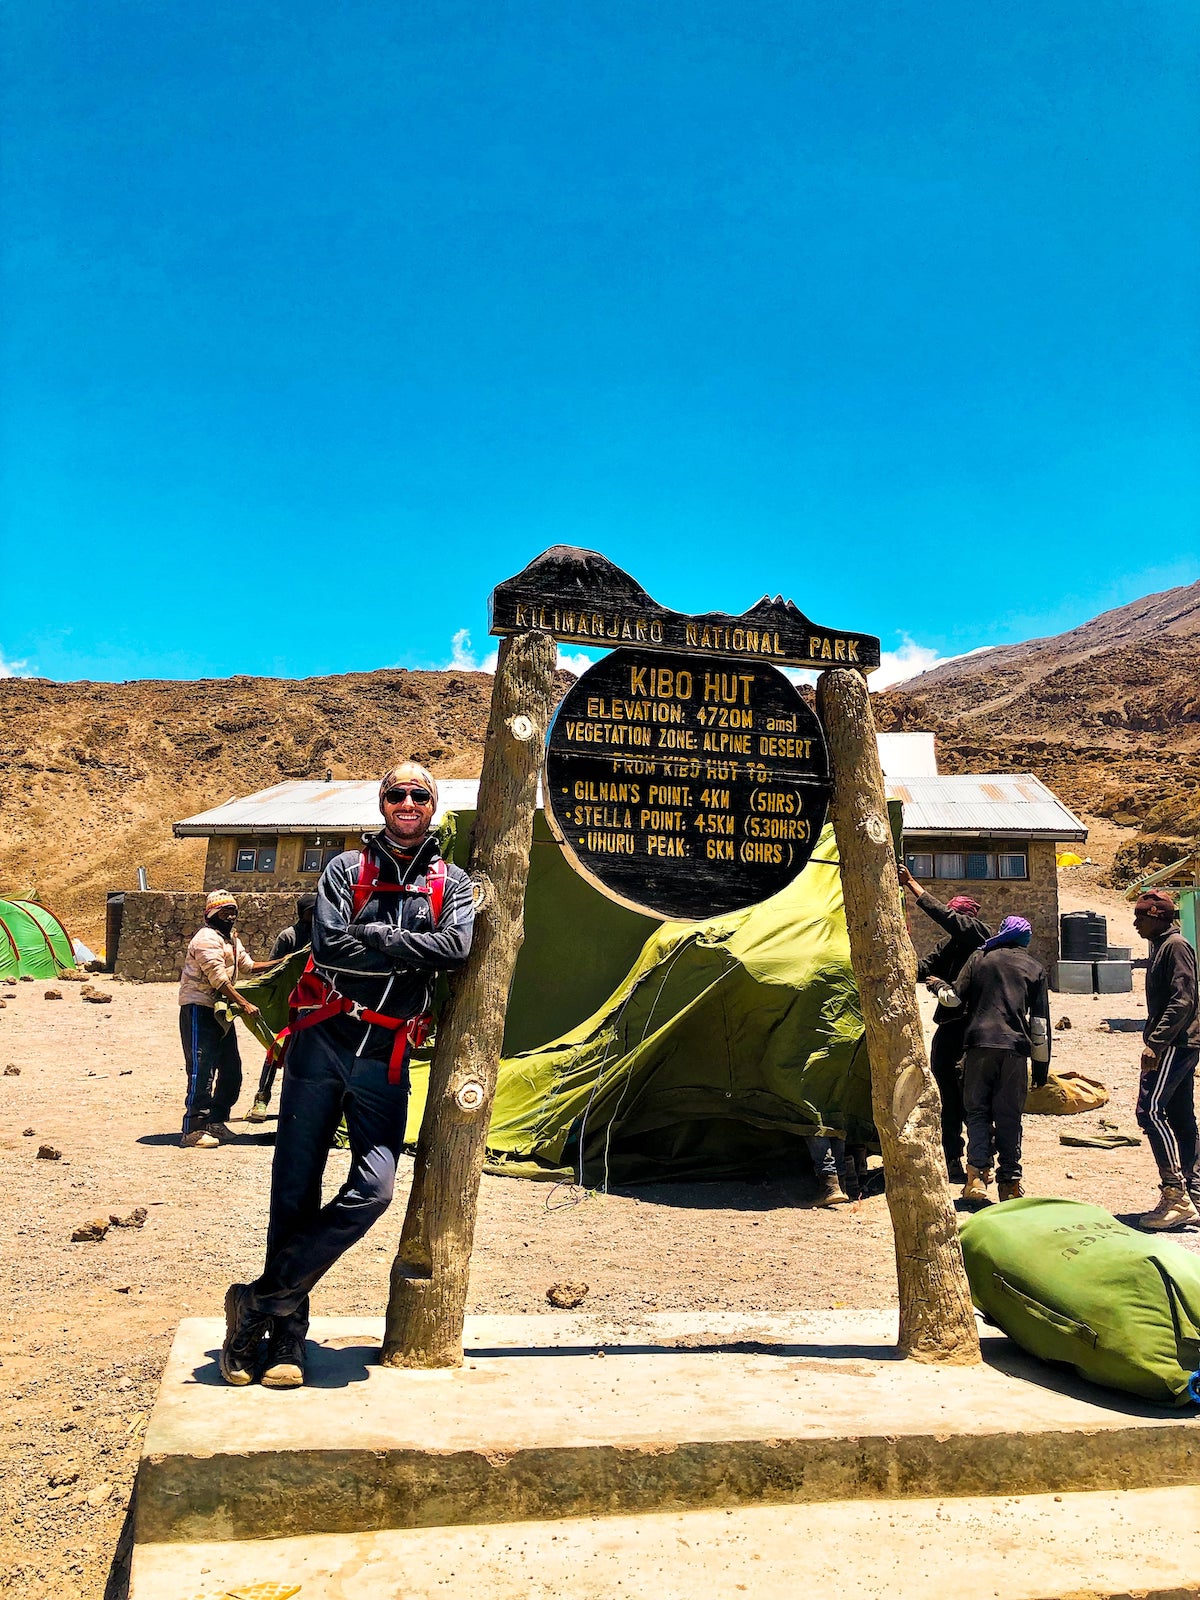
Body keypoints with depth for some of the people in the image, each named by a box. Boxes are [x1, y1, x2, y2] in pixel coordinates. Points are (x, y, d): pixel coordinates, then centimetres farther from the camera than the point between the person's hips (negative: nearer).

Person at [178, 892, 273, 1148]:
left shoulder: (232, 940, 16)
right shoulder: (207, 939, -15)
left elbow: (247, 966, 27)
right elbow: (218, 978, -22)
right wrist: (244, 1004, -25)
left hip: (221, 1010, 10)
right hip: (198, 1009, -10)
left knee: (231, 1069, 11)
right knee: (202, 1069, -12)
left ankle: (216, 1122, 22)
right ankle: (193, 1130, -10)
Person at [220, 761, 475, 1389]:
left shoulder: (450, 883, 9)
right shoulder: (346, 868, 6)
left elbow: (457, 947, -11)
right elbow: (329, 944, -11)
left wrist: (374, 938, -11)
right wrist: (407, 948, -9)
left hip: (384, 1060, 1)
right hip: (322, 1041, 0)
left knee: (374, 1187, -14)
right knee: (295, 1189, 3)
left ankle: (258, 1303, 1)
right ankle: (287, 1331, 18)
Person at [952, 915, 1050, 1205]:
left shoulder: (978, 958, 12)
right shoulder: (1034, 968, 14)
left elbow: (957, 998, 6)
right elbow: (1040, 1022, 11)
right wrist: (1042, 1065, 15)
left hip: (979, 1043, 0)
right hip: (1015, 1047, 0)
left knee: (977, 1110, 6)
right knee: (1009, 1115, 7)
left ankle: (977, 1174, -8)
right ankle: (1010, 1181, 9)